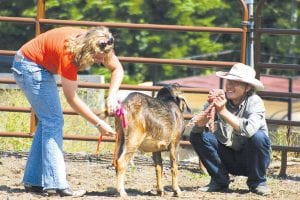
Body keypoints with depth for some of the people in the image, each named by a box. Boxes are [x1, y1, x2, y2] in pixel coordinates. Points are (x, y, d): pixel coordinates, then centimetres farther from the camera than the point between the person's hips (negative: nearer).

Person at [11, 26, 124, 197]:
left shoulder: (98, 45, -15)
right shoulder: (68, 53, -35)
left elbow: (117, 69, -2)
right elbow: (72, 98, -29)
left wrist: (112, 97, -20)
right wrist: (99, 124, -26)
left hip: (43, 67, 9)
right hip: (29, 65, -9)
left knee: (47, 121, 8)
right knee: (53, 120, -15)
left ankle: (34, 181, 10)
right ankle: (56, 184, -21)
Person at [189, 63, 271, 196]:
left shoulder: (255, 102, -18)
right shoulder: (221, 99, -10)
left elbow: (249, 129, -37)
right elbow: (197, 126, -21)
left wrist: (223, 111, -35)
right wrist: (211, 106, -38)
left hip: (250, 159, -3)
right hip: (227, 159, 3)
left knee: (258, 137, -32)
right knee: (197, 135, -16)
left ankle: (257, 182, -7)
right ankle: (219, 181, -1)